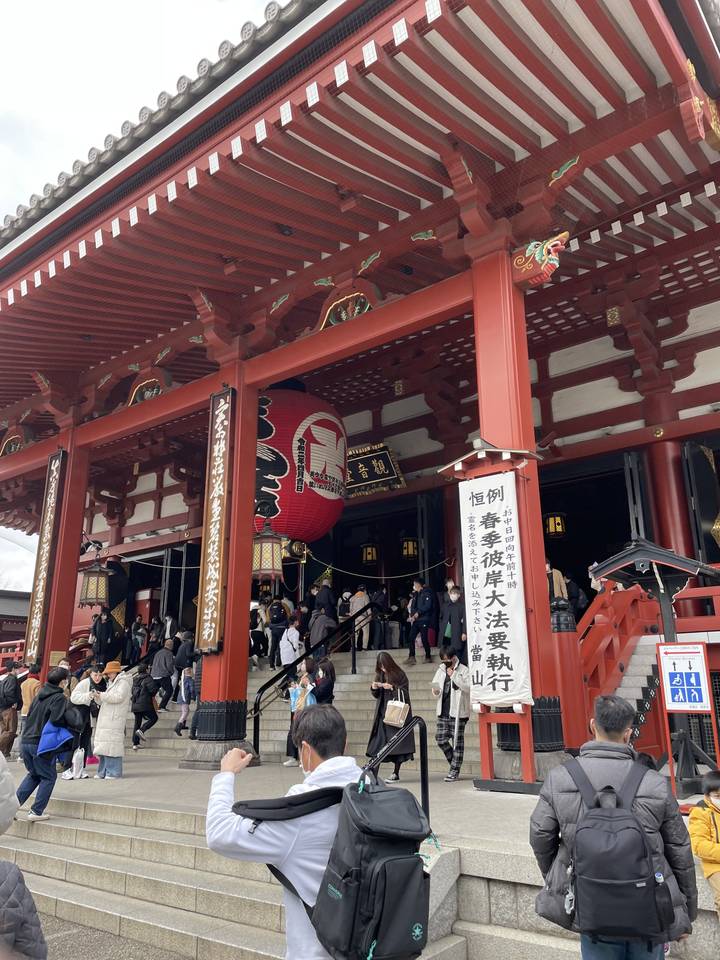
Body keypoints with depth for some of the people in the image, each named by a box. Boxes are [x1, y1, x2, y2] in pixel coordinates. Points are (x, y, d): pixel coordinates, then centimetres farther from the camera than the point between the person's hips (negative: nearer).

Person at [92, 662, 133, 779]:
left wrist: (102, 695, -16)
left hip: (115, 720, -9)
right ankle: (103, 772, 12)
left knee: (112, 746, -12)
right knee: (104, 746, 7)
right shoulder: (112, 684, 25)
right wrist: (98, 697, 6)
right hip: (105, 720, 9)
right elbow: (104, 701, 27)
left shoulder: (124, 683, -4)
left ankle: (114, 772, -9)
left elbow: (119, 697, -18)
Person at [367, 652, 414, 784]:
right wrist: (374, 688, -7)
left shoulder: (400, 675, -7)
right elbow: (376, 695, 15)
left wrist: (392, 687, -20)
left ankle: (396, 772, 5)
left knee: (397, 742, -3)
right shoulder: (380, 675, 8)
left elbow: (405, 693, -9)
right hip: (383, 713, 5)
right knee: (379, 741, 2)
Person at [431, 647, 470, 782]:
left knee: (457, 741, 1)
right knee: (440, 739, 4)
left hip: (458, 711, -6)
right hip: (443, 711, 6)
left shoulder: (463, 670, -7)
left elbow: (468, 687, -19)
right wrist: (435, 691, -2)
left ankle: (455, 771, 10)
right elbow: (435, 683, 20)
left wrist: (453, 676, -20)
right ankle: (454, 763, 25)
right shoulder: (441, 669, 11)